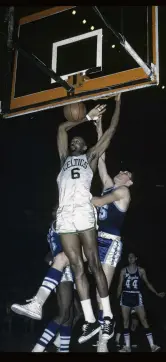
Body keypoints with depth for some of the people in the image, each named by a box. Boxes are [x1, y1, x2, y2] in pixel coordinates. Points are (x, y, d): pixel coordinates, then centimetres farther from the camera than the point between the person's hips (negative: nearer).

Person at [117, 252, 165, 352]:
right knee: (125, 321, 2)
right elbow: (120, 285, 6)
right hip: (126, 296, 2)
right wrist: (117, 297, -1)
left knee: (144, 320, -7)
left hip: (137, 296, -1)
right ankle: (127, 347, 8)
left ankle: (152, 345, -5)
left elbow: (147, 283, 10)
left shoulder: (141, 270, 3)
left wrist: (157, 293, 7)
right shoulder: (123, 271, 5)